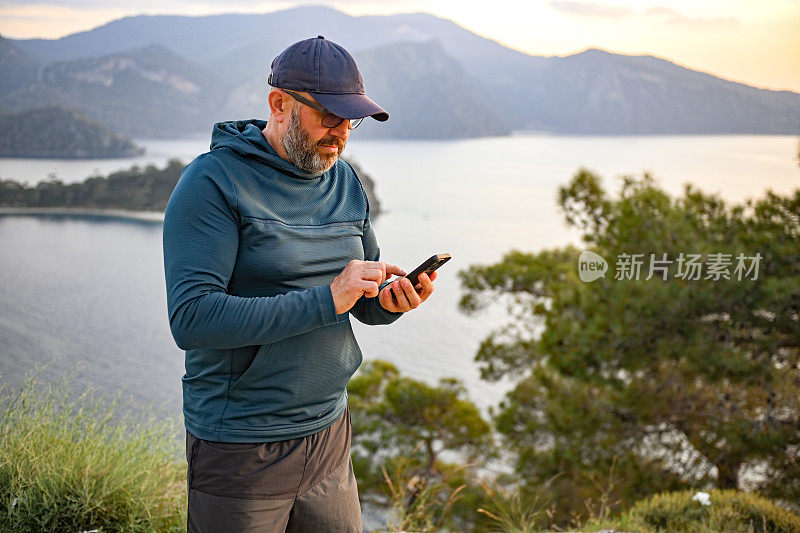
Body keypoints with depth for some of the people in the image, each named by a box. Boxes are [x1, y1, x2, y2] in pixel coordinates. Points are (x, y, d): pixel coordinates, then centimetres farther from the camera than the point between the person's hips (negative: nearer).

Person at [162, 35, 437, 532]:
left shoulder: (345, 181, 8)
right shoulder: (213, 182, -13)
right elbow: (191, 318, -24)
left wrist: (391, 301, -10)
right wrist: (326, 301, -26)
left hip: (330, 437, 6)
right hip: (241, 449, -6)